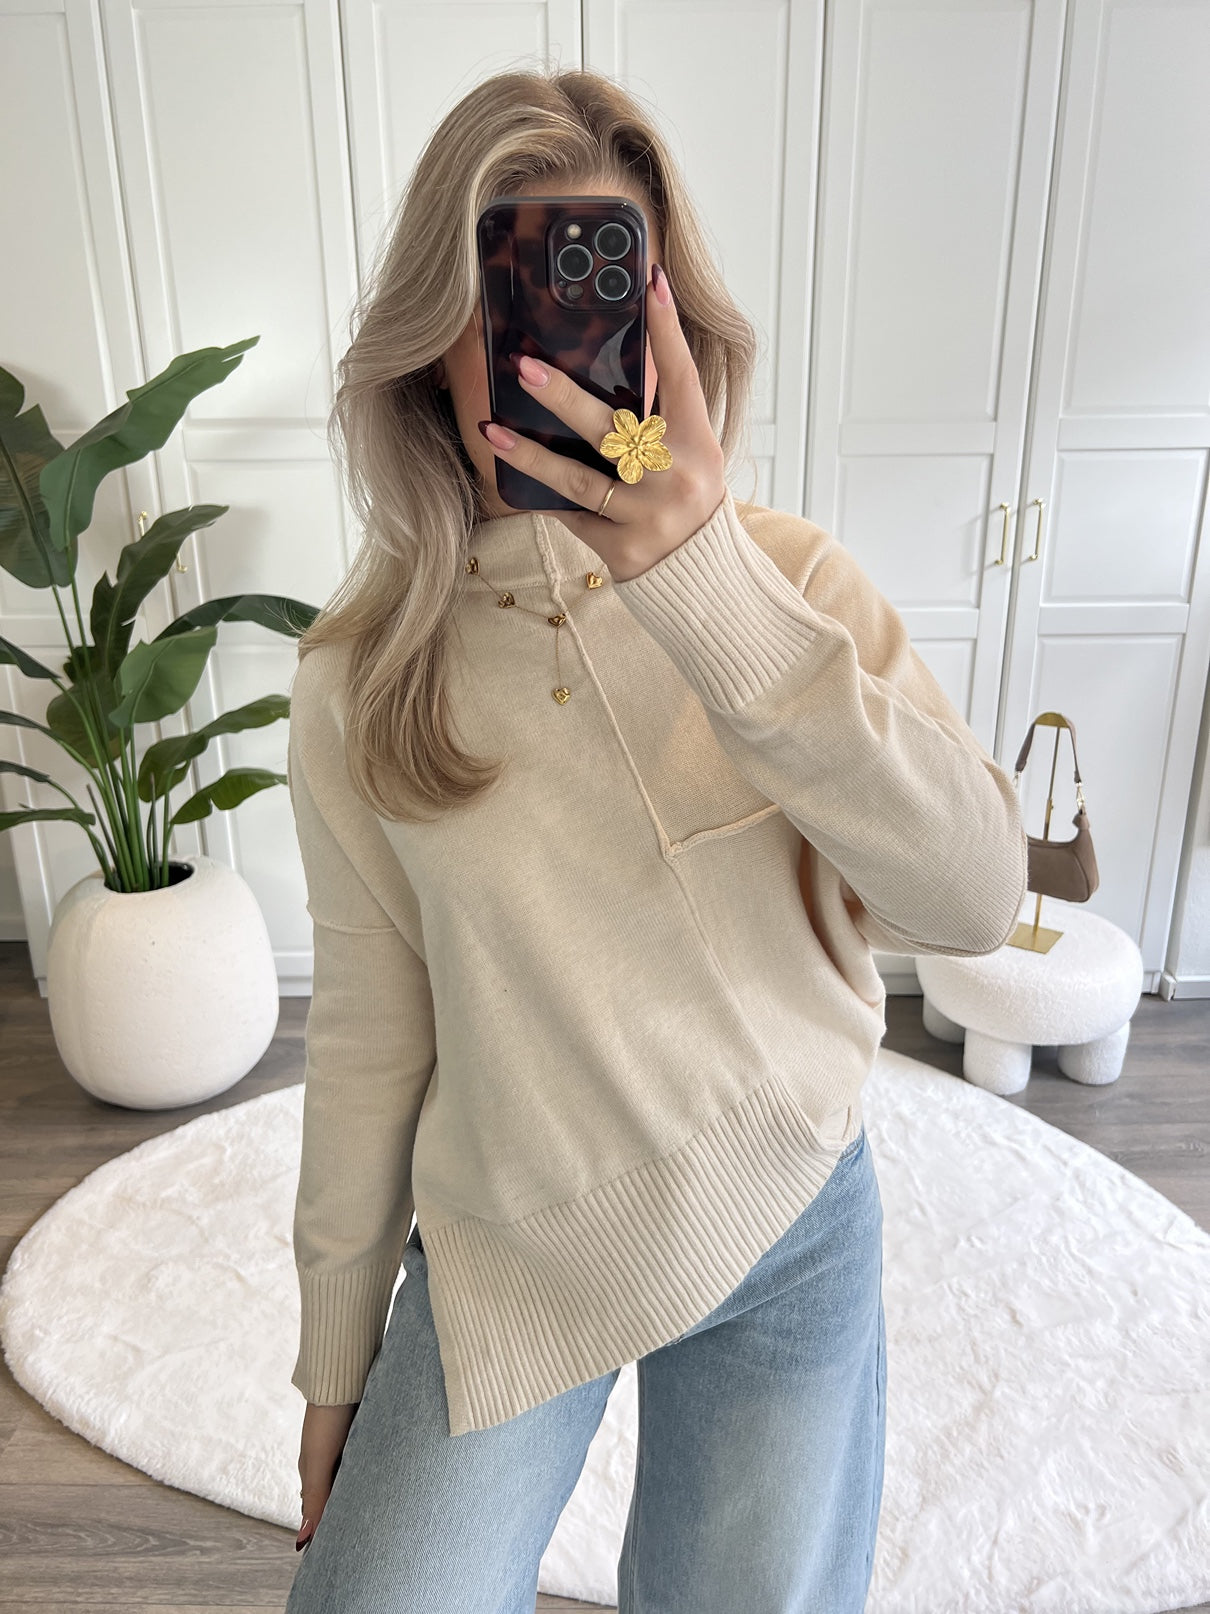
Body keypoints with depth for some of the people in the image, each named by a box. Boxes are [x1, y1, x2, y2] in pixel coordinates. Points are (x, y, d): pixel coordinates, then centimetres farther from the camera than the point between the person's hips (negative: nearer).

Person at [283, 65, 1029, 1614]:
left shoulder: (786, 576, -11)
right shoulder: (360, 673, -10)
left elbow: (976, 896, -23)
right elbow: (366, 1028, -3)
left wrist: (707, 584, -34)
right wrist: (337, 1352, 7)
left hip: (790, 1229, 1)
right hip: (504, 1252, 1)